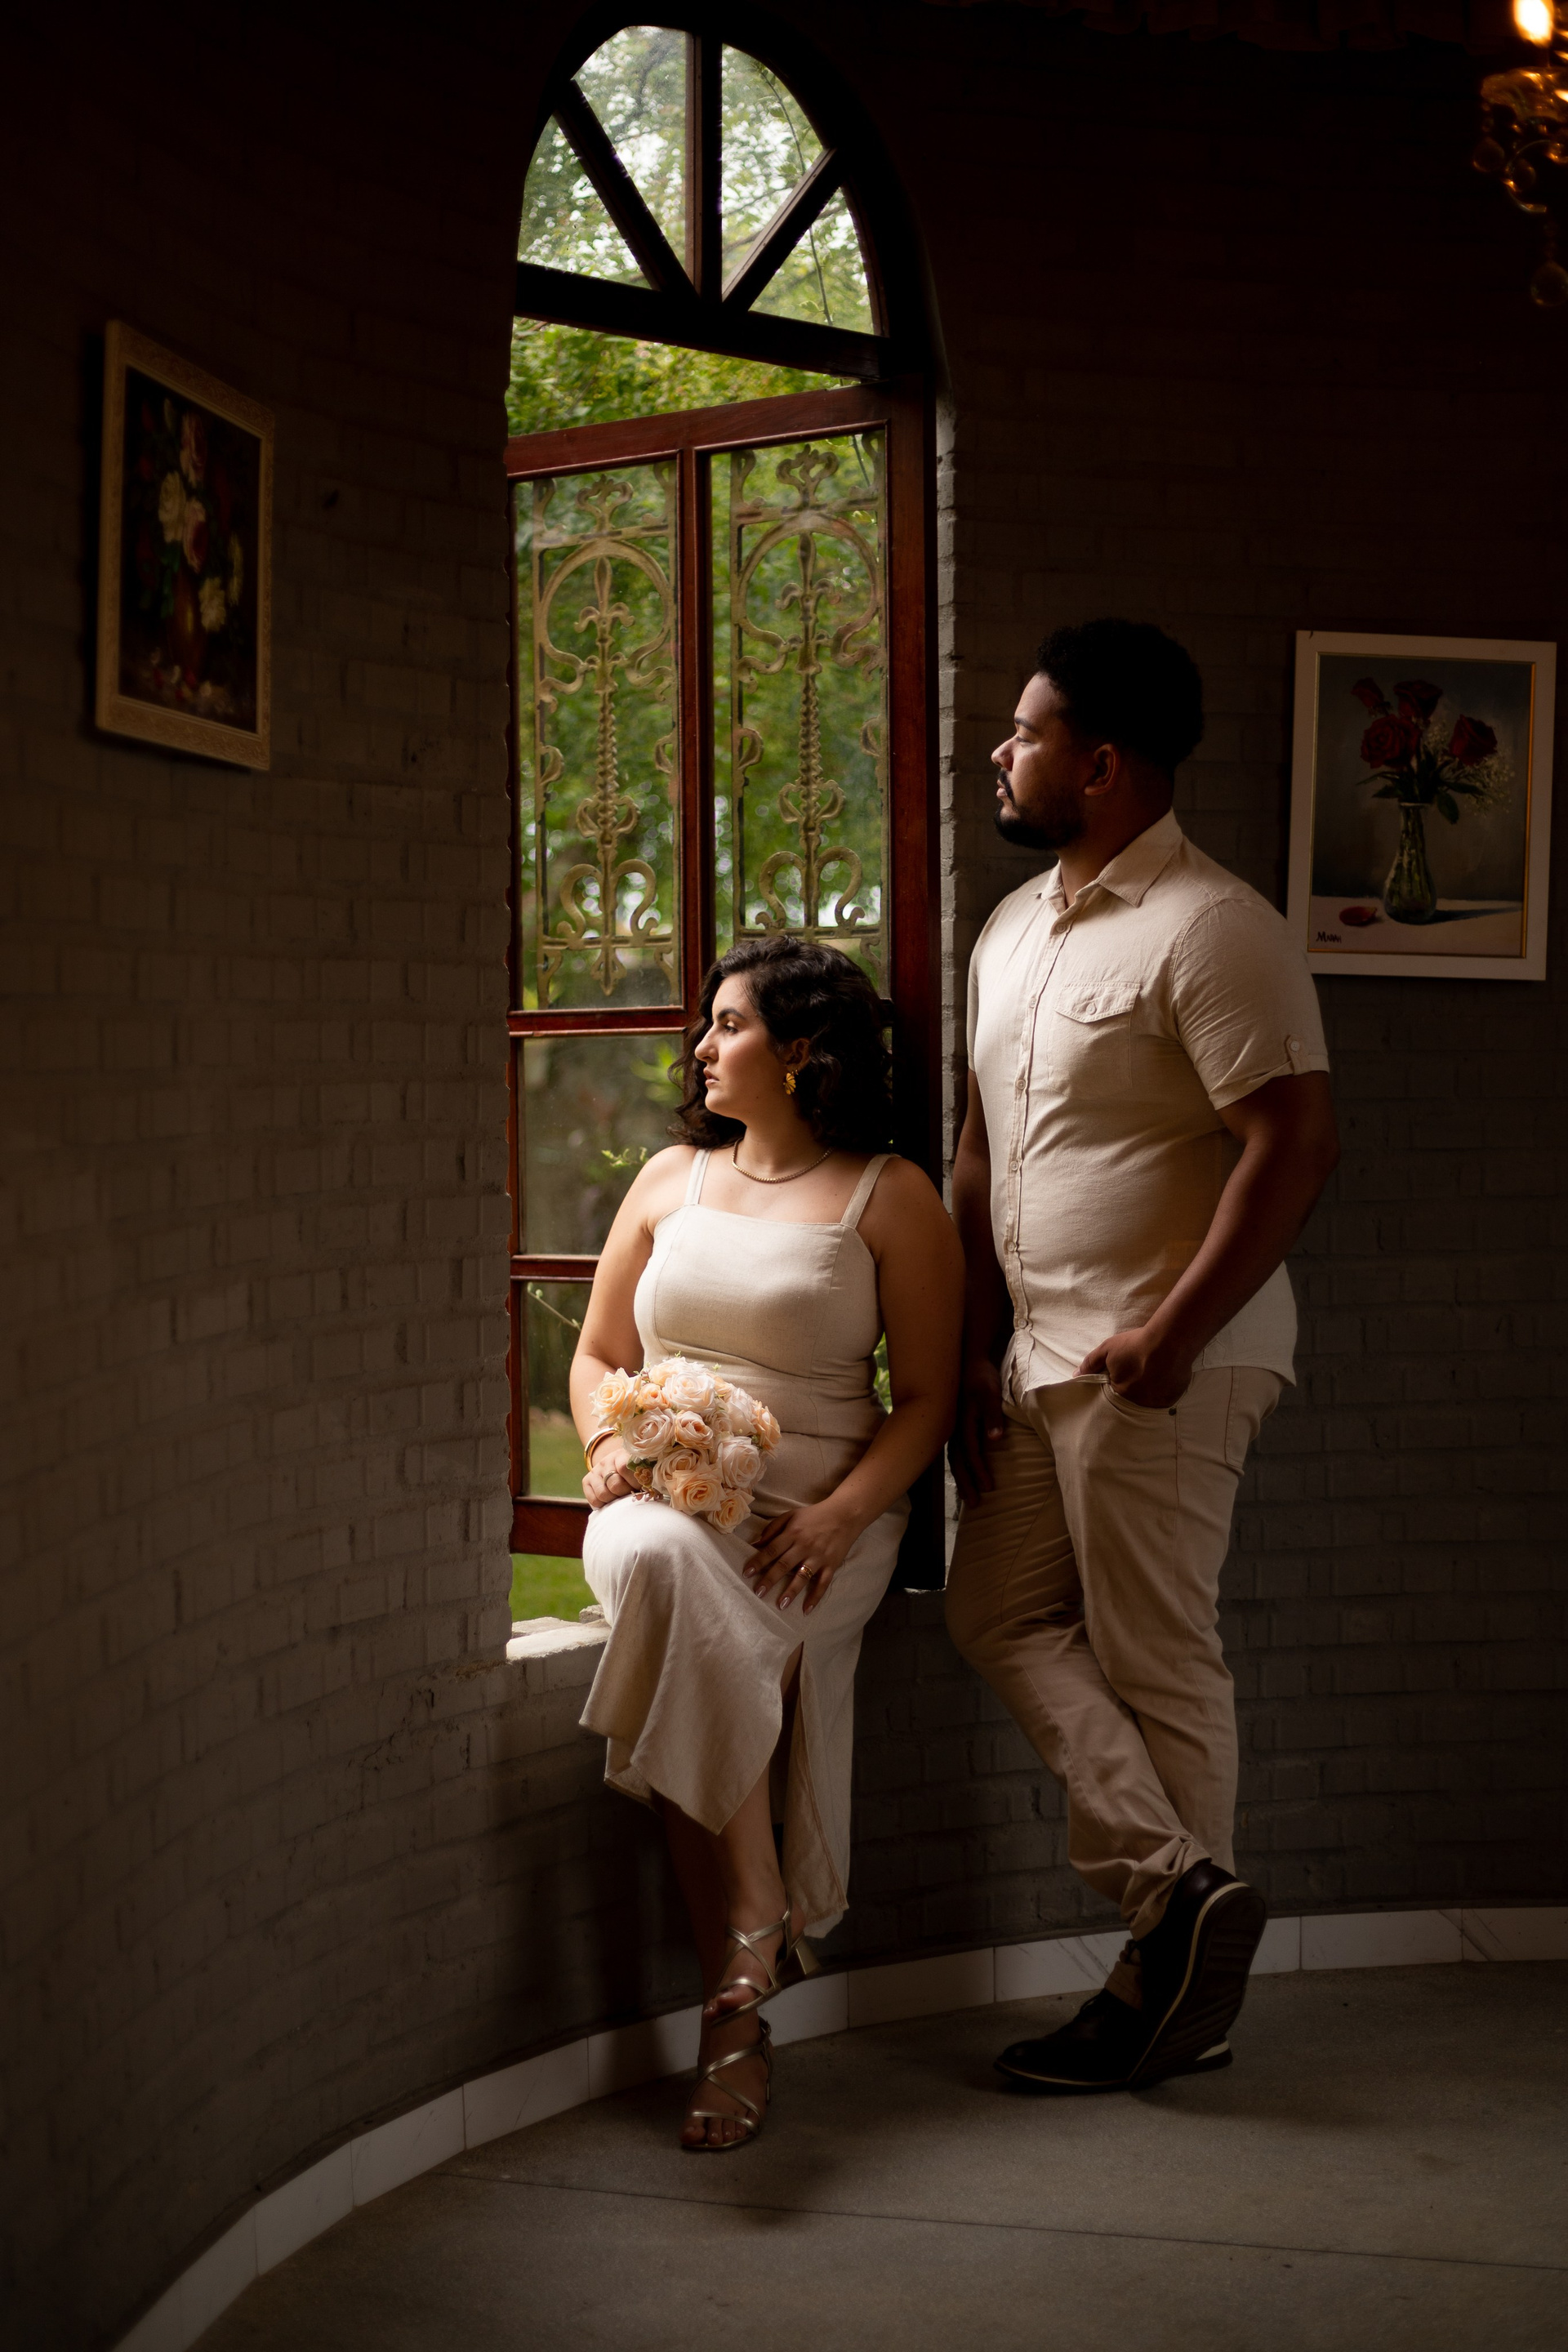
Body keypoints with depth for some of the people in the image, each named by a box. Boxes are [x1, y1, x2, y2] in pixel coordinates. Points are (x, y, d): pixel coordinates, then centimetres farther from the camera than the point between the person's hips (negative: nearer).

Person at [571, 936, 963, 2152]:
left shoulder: (890, 1198, 6)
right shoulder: (670, 1180, 19)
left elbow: (927, 1398, 2)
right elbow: (598, 1355, 22)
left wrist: (841, 1514, -15)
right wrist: (610, 1443, -1)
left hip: (814, 1516, -3)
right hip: (664, 1495, 3)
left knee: (690, 1639, -34)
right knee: (660, 1570, -35)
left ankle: (735, 2000, -30)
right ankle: (759, 1925, -34)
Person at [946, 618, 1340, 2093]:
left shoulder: (1210, 929, -13)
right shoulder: (1013, 931, 15)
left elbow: (1296, 1144, -20)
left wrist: (1168, 1334, -22)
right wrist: (978, 1349, 13)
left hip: (1162, 1365, -9)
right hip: (1042, 1358, 9)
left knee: (1153, 1664, -3)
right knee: (999, 1615, 8)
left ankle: (1179, 1993, 7)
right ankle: (1178, 1884, 9)